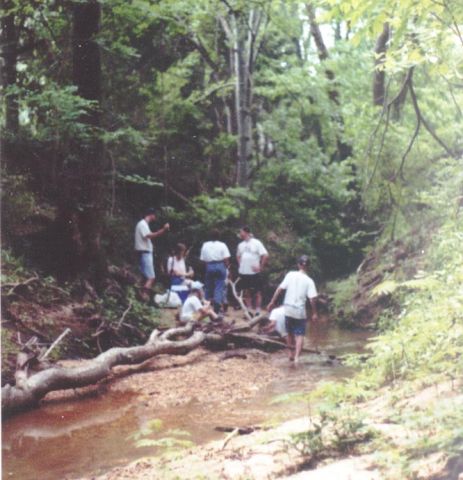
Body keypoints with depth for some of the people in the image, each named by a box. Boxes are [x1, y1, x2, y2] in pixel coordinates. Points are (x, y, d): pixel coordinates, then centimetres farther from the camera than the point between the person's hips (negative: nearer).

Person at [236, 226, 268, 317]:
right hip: (243, 272, 6)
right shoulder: (241, 245, 10)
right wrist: (239, 265, 10)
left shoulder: (256, 243, -7)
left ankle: (258, 312, 4)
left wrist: (260, 267, -11)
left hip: (255, 273, -6)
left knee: (257, 292, 0)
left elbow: (265, 255, -10)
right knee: (246, 292, 9)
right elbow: (238, 256, 27)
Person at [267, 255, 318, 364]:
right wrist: (314, 313, -4)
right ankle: (297, 357, -7)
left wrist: (272, 302, -1)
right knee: (300, 334, 6)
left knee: (290, 333, 20)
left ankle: (291, 354, 32)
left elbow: (279, 289, -7)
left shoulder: (290, 275, -4)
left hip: (288, 309, 3)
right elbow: (312, 298, -13)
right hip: (300, 311, -3)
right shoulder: (309, 281, -8)